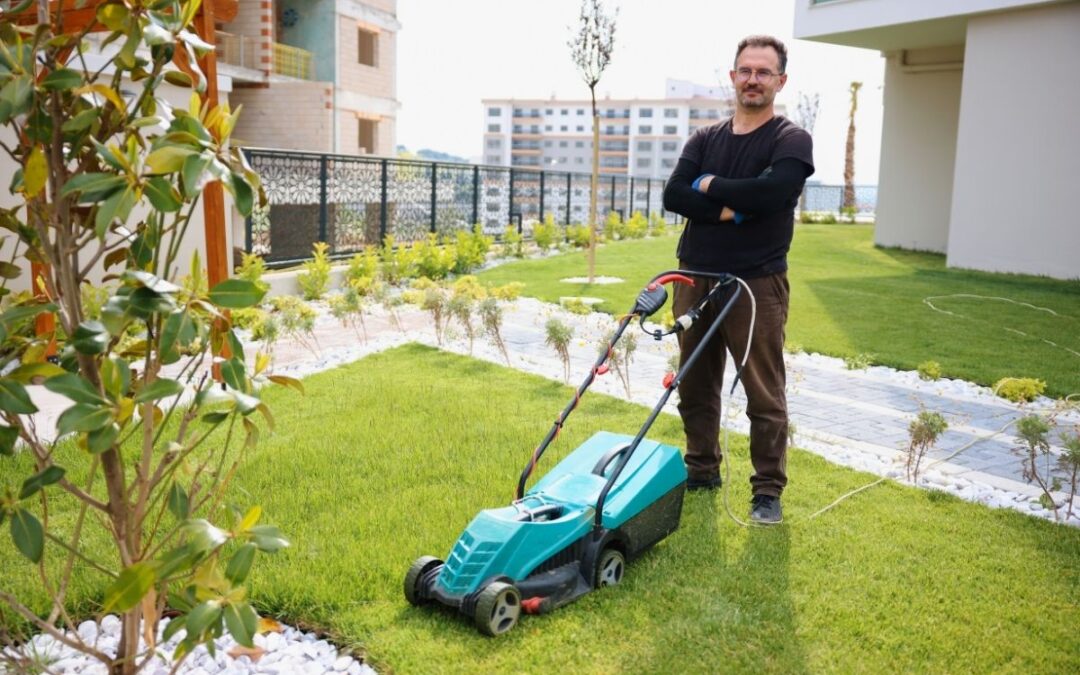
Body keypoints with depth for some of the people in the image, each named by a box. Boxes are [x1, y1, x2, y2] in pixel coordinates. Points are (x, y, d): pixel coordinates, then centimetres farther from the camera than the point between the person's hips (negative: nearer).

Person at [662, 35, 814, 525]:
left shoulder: (791, 140, -2)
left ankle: (768, 491, 13)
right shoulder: (704, 139, 12)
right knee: (696, 386, 13)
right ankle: (702, 470, 29)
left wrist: (710, 185, -9)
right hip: (695, 278, 5)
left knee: (765, 394, 0)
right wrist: (728, 210, -16)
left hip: (757, 284, -4)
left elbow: (771, 193, -22)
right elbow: (673, 195, -3)